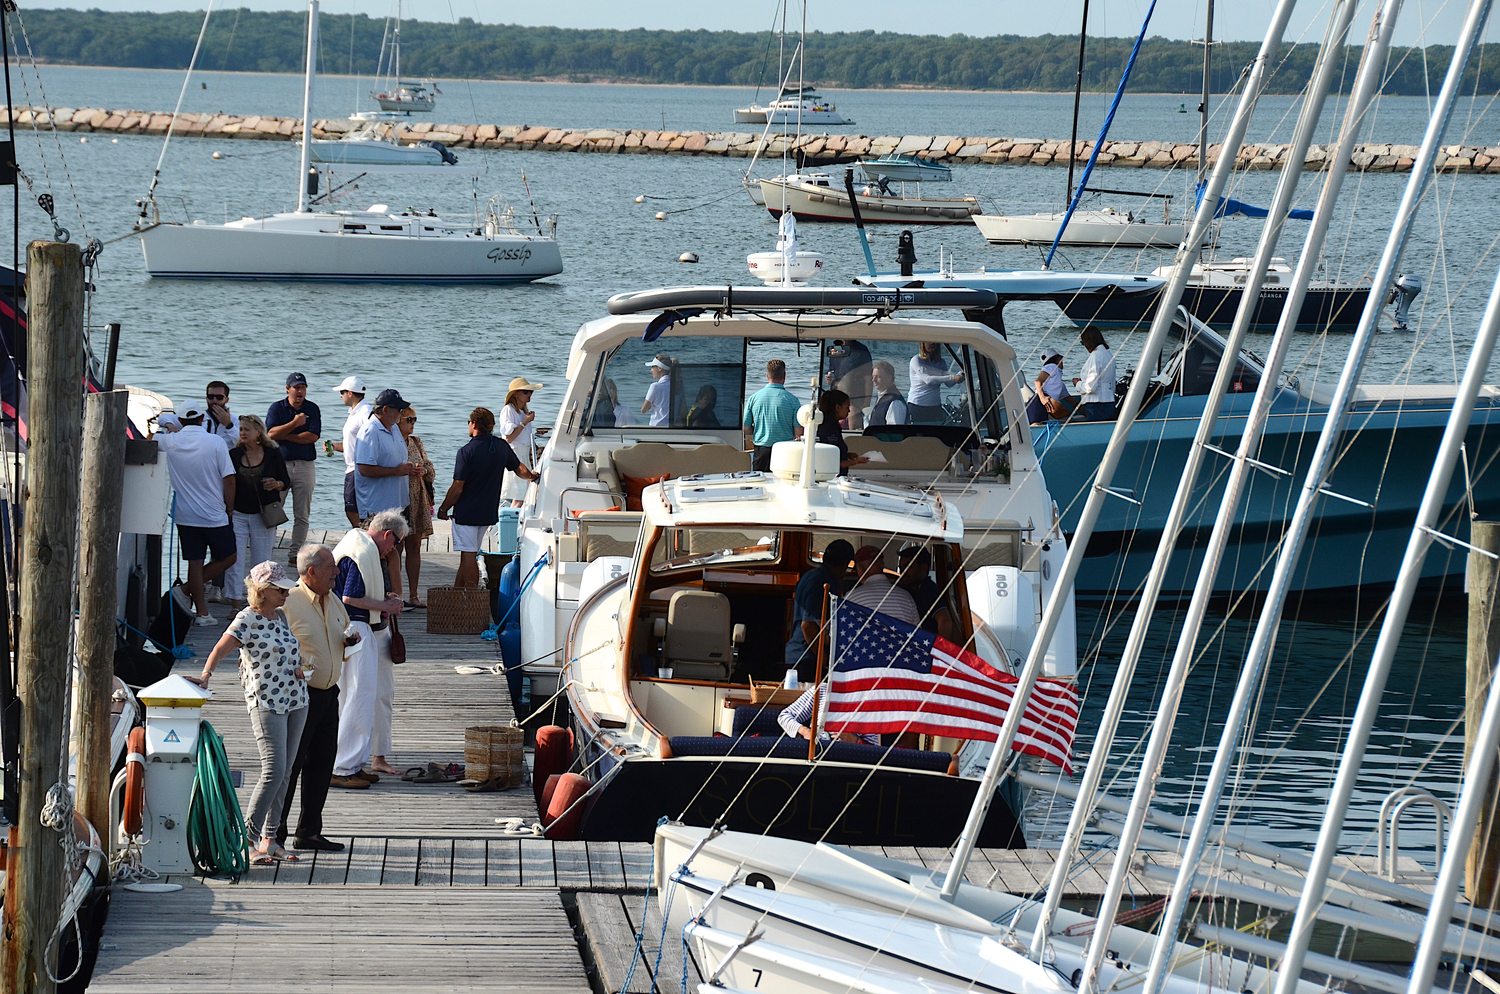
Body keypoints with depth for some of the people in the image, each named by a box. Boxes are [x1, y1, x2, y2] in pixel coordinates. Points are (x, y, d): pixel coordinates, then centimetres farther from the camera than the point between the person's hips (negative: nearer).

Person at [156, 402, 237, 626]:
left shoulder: (171, 442, -3)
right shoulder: (215, 443, -9)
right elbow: (229, 479, -9)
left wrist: (170, 429, 35)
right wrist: (229, 509, 4)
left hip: (185, 515, 3)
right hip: (215, 515, -3)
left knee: (195, 563, 8)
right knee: (227, 558, 13)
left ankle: (201, 612, 8)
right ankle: (186, 590, 3)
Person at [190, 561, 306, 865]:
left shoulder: (281, 616, 14)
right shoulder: (247, 619, -9)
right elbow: (221, 649, -19)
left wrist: (298, 668, 2)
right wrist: (205, 675, -36)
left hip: (295, 700, 8)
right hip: (265, 702, -8)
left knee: (284, 774, 8)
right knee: (274, 770, -16)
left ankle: (269, 839, 13)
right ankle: (248, 838, -11)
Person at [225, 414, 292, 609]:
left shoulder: (273, 454, 1)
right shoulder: (234, 455, 3)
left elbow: (286, 481, 8)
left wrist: (277, 484, -15)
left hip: (263, 516, 0)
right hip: (237, 514, 0)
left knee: (262, 561, 4)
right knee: (233, 560, -7)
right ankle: (236, 605, -3)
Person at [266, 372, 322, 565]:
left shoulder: (312, 409, 7)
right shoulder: (277, 408, 5)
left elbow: (313, 436, -5)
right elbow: (271, 433, -8)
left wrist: (285, 435, -7)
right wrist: (294, 424, -17)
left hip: (305, 465, 1)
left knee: (302, 514, 1)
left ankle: (294, 554, 6)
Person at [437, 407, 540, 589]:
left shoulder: (467, 451, -16)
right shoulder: (501, 446, 3)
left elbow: (457, 488, -16)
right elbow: (520, 470, 20)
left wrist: (443, 509, -2)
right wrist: (532, 476, 43)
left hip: (466, 512, -6)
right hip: (488, 512, 6)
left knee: (468, 556, -5)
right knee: (468, 555, 15)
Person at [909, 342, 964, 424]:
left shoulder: (940, 362, 11)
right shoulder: (916, 360, -5)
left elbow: (948, 383, 0)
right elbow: (928, 380, -19)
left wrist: (959, 375, -22)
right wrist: (952, 377, -25)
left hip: (935, 406, 5)